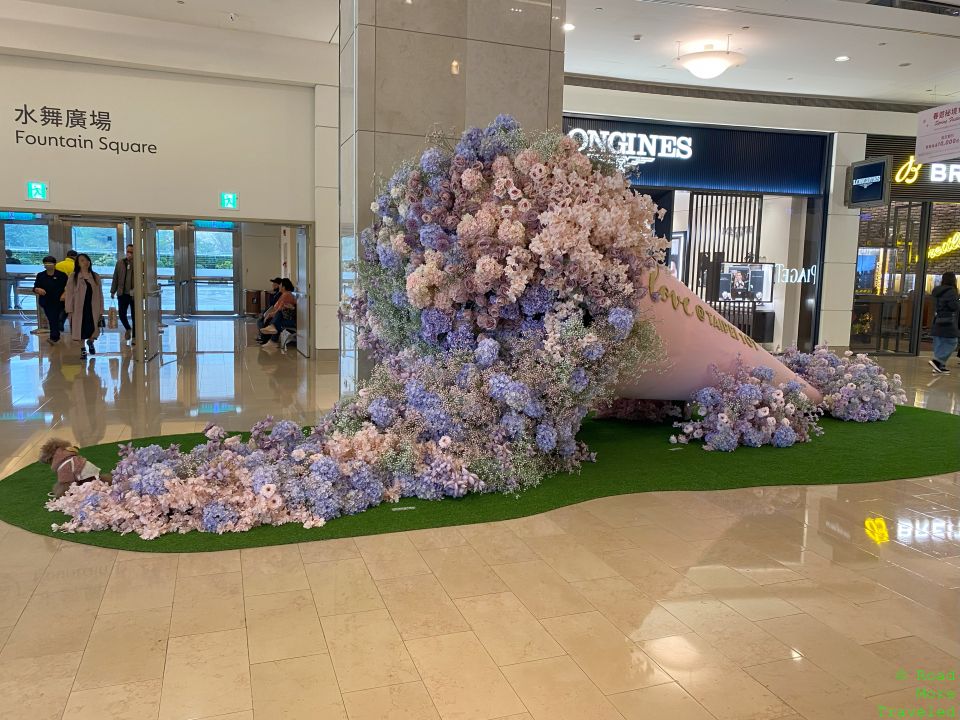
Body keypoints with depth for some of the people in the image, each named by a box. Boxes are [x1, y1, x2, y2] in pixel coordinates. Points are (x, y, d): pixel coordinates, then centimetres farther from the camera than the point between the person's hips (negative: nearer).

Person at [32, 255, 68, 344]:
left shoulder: (61, 275, -2)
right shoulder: (40, 275, 8)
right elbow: (35, 288, 6)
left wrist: (64, 294, -14)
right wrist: (38, 290, -17)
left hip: (58, 301, -4)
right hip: (45, 302, 4)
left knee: (54, 319, -14)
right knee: (51, 319, 11)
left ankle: (53, 337, -19)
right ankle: (56, 336, 27)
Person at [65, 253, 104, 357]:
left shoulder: (96, 277, 6)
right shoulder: (73, 277, 0)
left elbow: (100, 294, 7)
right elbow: (69, 294, -1)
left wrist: (101, 310, 2)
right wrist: (69, 309, -7)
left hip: (93, 308, 1)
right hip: (79, 308, -1)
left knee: (93, 328, -4)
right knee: (81, 329, 6)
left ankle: (90, 341, 31)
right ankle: (82, 349, 25)